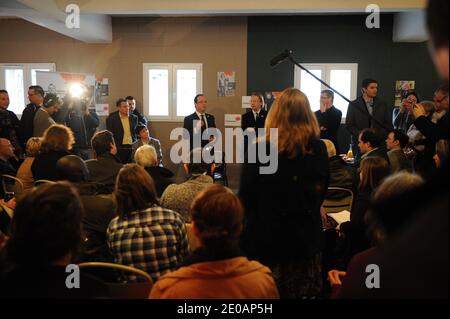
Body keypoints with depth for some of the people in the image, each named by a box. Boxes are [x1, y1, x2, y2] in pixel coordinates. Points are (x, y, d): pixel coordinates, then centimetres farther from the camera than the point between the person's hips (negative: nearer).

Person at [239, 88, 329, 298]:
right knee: (302, 292, 17)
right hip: (305, 237, 3)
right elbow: (321, 191, 8)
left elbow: (245, 196, -8)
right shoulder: (318, 149, -6)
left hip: (265, 238, -3)